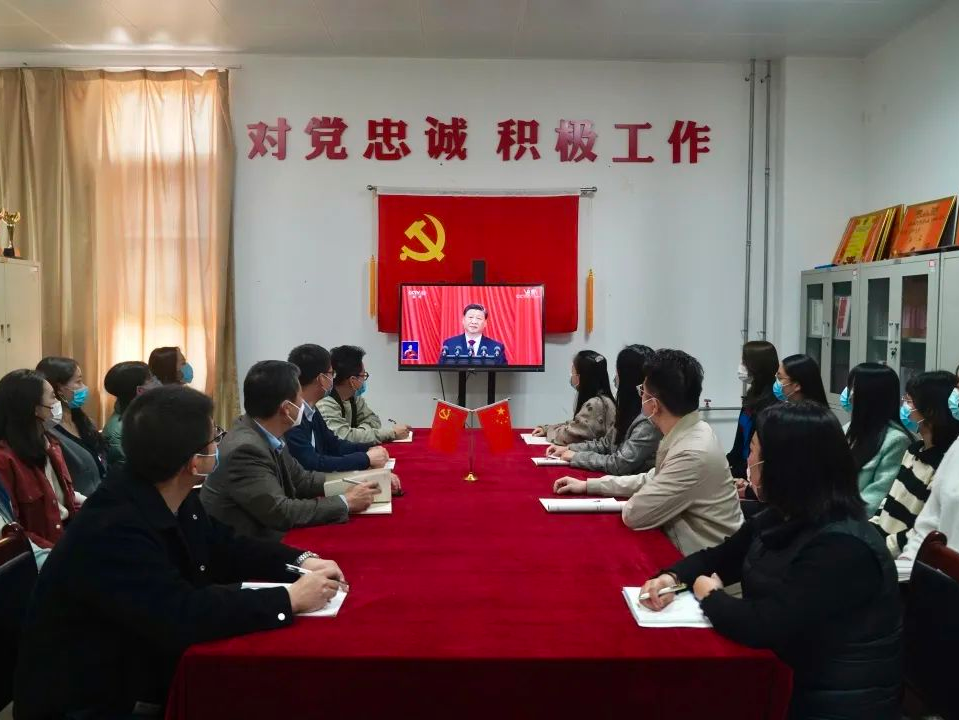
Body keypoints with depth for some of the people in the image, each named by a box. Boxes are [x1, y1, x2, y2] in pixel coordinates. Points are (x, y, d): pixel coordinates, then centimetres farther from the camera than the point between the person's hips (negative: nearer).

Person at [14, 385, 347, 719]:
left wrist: (302, 560, -5)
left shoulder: (171, 500, -2)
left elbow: (227, 548, 10)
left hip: (148, 678, 8)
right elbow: (181, 616, -35)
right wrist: (290, 599, -27)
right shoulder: (112, 529, -28)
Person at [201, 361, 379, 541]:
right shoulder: (245, 449, -24)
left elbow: (301, 480, 9)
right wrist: (345, 502, -16)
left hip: (261, 537, 7)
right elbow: (281, 513, -24)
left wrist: (353, 482, 0)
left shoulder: (266, 434, 0)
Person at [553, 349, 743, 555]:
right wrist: (588, 485, 11)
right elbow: (651, 479, 12)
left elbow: (634, 515, -21)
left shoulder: (693, 454, -28)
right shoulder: (694, 431, -1)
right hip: (698, 553, 7)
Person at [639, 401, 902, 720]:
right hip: (786, 675, 7)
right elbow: (718, 557, 11)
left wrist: (710, 595, -11)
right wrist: (673, 577, -8)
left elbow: (763, 626, -29)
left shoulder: (841, 548, -27)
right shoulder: (781, 518, 1)